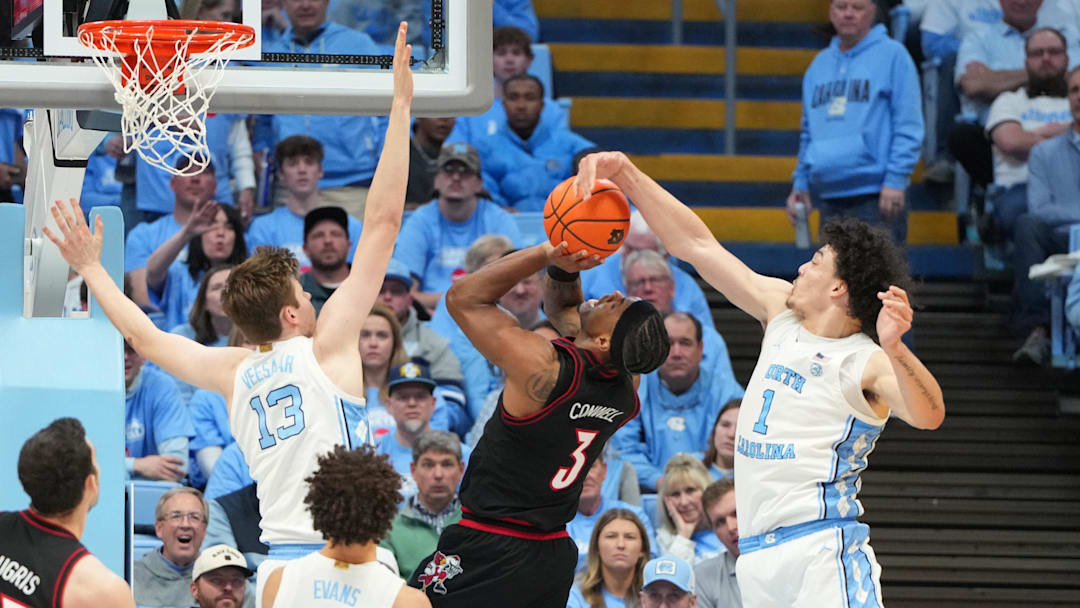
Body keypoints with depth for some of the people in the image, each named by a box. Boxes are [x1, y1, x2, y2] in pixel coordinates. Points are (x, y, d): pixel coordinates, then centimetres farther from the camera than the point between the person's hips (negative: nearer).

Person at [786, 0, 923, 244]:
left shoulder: (892, 55, -3)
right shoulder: (820, 65, 17)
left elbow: (909, 128, -8)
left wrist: (896, 180, -15)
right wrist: (801, 183, 15)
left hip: (875, 197, -7)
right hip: (828, 195, 7)